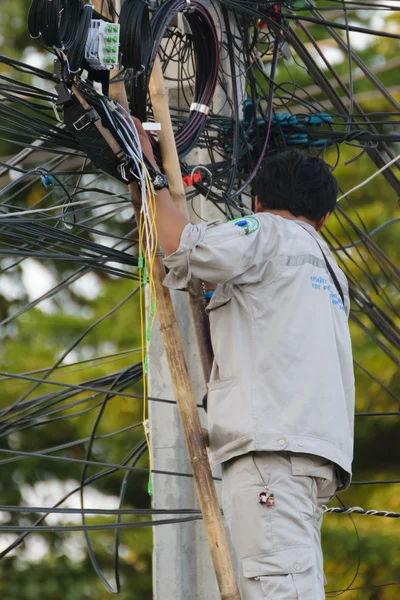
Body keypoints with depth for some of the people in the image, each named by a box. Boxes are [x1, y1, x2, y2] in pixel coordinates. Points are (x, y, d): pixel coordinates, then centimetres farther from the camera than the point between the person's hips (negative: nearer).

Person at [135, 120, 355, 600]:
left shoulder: (266, 234, 7)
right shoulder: (330, 269, 33)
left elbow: (182, 245, -10)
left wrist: (148, 169, 5)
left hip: (274, 444, -9)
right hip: (319, 449, 9)